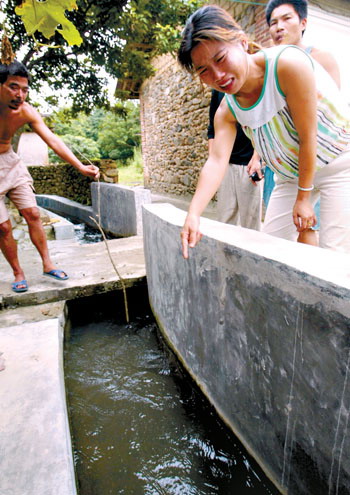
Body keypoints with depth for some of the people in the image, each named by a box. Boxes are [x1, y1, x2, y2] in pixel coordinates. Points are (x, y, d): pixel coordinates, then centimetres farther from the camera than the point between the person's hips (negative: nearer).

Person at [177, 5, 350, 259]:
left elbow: (308, 135, -24)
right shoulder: (227, 110, -11)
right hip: (291, 176, 5)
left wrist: (304, 196, -17)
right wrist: (193, 214, -34)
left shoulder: (288, 62, -27)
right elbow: (217, 161, -22)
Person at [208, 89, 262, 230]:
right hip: (225, 162, 4)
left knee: (250, 218, -2)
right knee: (225, 217, 4)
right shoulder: (217, 91, 13)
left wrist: (256, 158, -14)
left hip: (249, 162, -3)